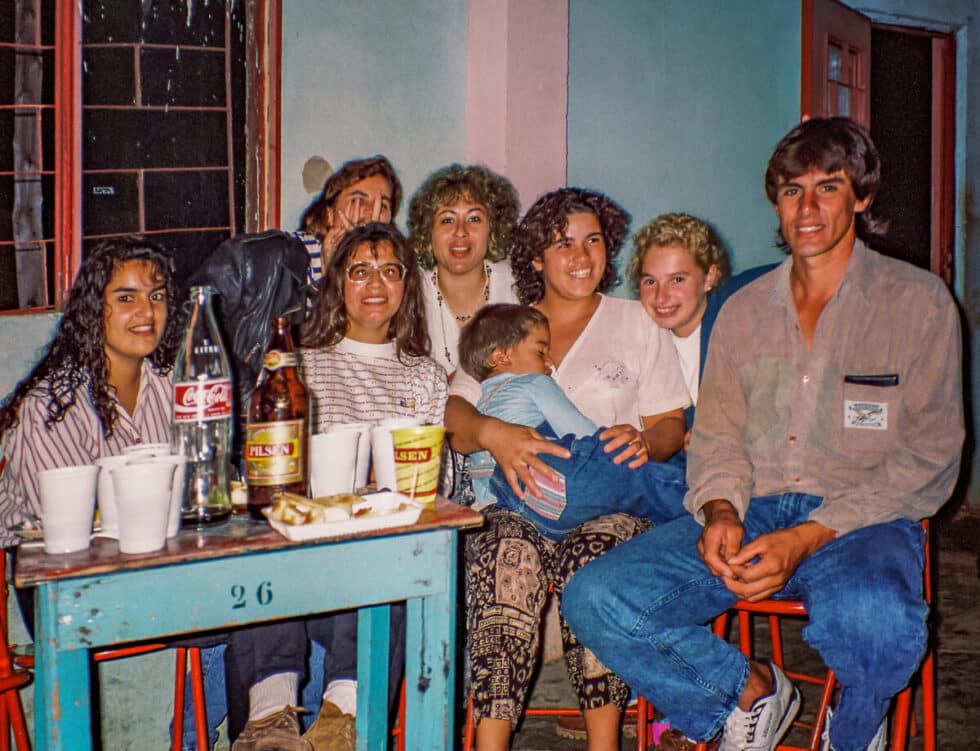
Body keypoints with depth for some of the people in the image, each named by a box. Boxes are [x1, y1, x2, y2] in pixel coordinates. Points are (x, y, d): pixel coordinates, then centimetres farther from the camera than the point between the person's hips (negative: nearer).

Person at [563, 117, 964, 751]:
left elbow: (928, 459, -3)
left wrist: (808, 537, -16)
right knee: (595, 600, -19)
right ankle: (750, 691, 5)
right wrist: (720, 514, -10)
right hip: (751, 512, 4)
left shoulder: (919, 301, 3)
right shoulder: (743, 311, 17)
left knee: (873, 619, -39)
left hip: (859, 522, -3)